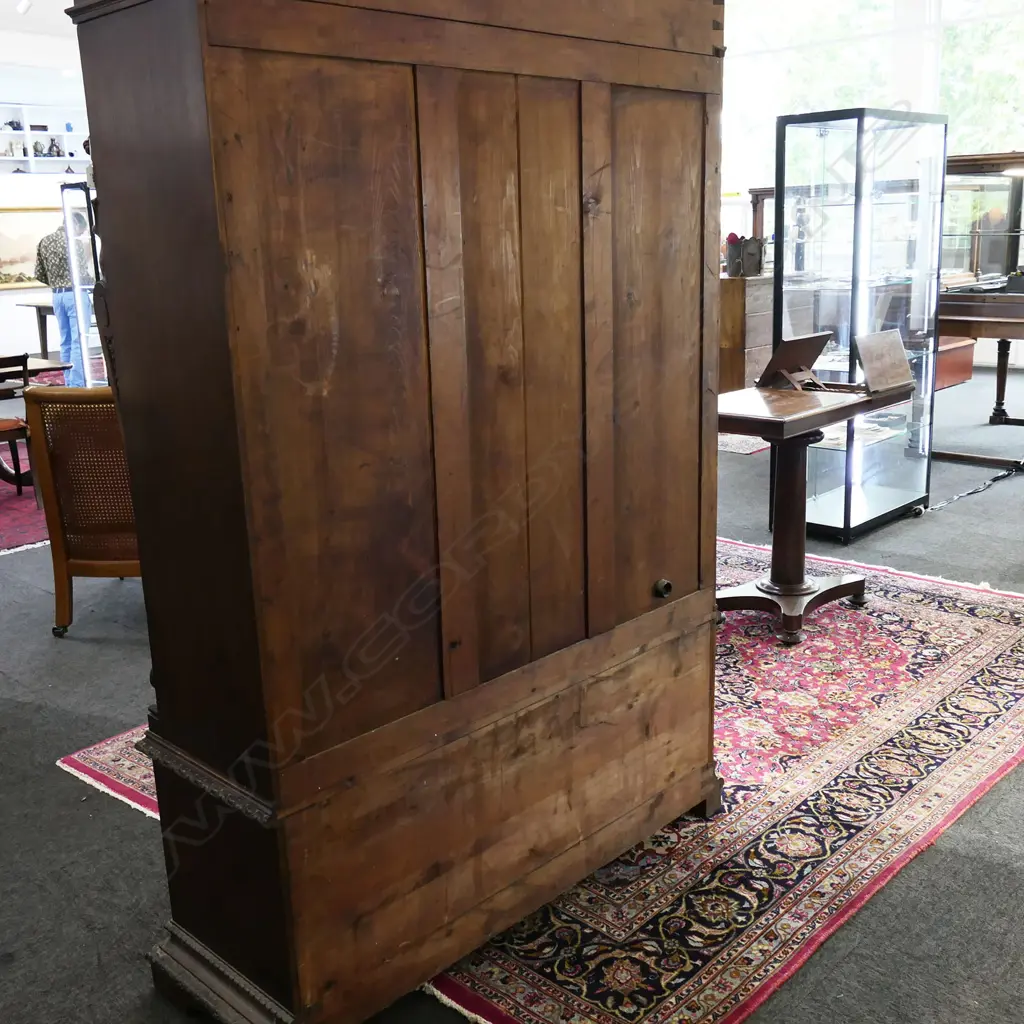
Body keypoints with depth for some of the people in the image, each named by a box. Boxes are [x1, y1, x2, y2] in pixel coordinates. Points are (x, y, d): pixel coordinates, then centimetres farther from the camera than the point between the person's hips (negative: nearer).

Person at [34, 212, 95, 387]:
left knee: (65, 343, 13)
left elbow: (39, 275, 9)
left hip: (57, 296, 7)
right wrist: (92, 282, 5)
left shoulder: (44, 242, 8)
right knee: (78, 343, -4)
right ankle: (78, 386, -4)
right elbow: (82, 274, -15)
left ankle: (69, 384, 17)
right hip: (76, 295, -7)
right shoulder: (76, 243, -13)